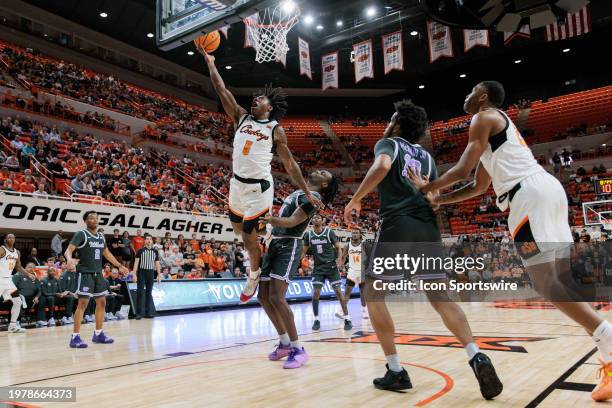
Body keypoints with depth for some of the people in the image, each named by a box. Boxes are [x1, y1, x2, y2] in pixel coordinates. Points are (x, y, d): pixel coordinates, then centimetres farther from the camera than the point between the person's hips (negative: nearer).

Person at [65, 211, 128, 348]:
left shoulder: (101, 236, 12)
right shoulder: (81, 234, -9)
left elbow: (107, 253, 25)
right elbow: (68, 250, -19)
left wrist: (120, 266, 26)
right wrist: (69, 259, -42)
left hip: (98, 273, 8)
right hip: (85, 273, -8)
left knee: (102, 302, 9)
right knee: (83, 303, -11)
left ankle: (98, 334, 20)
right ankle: (75, 337, -6)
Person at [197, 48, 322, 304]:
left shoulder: (276, 130, -2)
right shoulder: (241, 117, 7)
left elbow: (290, 164, 1)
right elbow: (221, 90, 3)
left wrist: (307, 193, 0)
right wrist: (208, 60, 1)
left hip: (259, 188, -5)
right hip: (237, 184, 5)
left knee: (249, 235, -1)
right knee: (238, 228, 18)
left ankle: (255, 274, 25)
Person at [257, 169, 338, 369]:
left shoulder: (313, 197, -9)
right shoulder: (299, 192, 18)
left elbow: (292, 222, -22)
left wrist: (273, 220, -40)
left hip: (289, 246, -9)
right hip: (275, 243, 9)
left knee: (276, 297, -20)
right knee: (263, 297, 8)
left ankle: (298, 349, -9)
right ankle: (285, 342, 21)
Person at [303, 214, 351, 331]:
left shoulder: (329, 232, -7)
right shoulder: (308, 234, 1)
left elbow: (338, 247, -4)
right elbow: (304, 251, 11)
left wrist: (339, 259, -20)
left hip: (331, 266, -2)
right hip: (318, 267, 2)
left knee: (338, 291, -5)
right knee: (316, 293, -6)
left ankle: (347, 319, 2)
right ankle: (316, 320, 9)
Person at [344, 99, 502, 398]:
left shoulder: (388, 143, 9)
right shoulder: (426, 156, 25)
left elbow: (382, 166, -15)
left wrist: (355, 200, -8)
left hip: (397, 227, -5)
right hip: (428, 229, 6)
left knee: (373, 294, 9)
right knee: (440, 298, 9)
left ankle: (395, 371, 6)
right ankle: (477, 357, -11)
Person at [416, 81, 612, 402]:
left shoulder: (484, 117, 4)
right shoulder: (499, 125, 33)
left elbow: (462, 170, -4)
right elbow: (478, 187, 33)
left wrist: (425, 188, 10)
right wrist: (438, 200, 32)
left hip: (529, 194, -10)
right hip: (548, 189, 10)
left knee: (547, 285, -11)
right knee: (563, 281, 7)